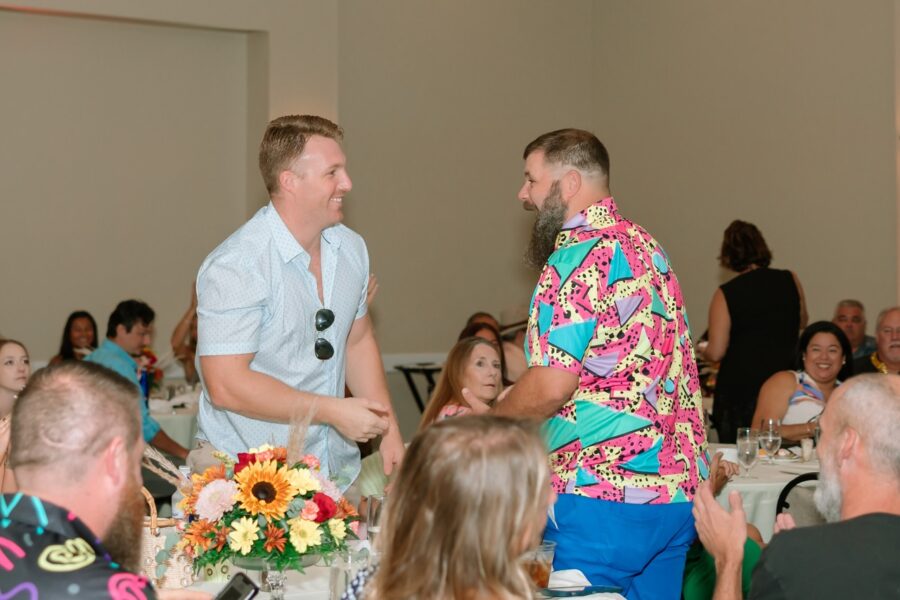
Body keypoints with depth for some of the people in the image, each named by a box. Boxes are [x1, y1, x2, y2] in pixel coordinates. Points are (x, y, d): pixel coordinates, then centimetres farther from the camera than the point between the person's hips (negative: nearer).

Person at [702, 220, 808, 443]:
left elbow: (716, 352, -9)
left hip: (739, 388, -3)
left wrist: (702, 349, 12)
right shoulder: (790, 280, 1)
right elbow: (802, 323, 19)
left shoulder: (726, 294, -8)